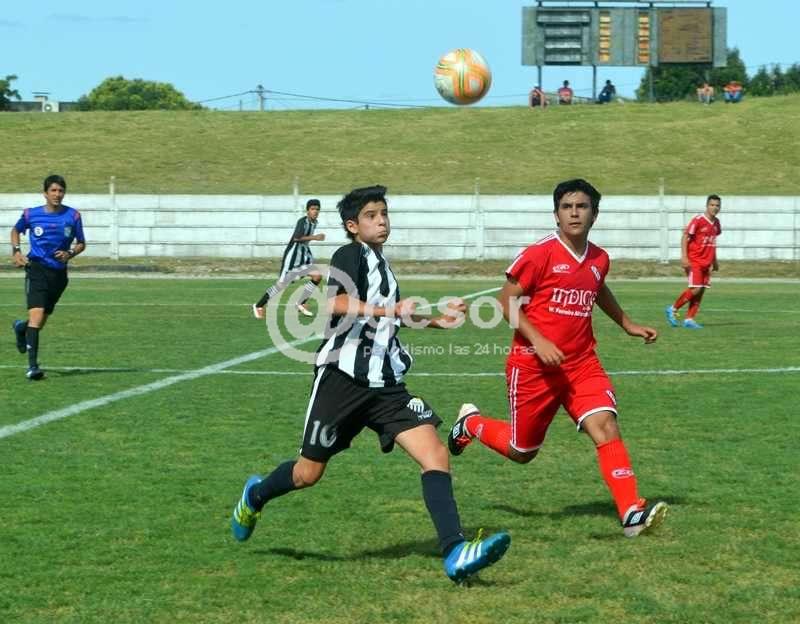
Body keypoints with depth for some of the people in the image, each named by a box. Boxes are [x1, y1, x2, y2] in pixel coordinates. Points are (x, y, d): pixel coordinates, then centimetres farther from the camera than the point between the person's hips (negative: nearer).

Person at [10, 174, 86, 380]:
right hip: (37, 269, -3)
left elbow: (81, 243, 10)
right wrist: (16, 251, 3)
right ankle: (33, 366, -21)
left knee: (41, 320, 14)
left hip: (59, 272, 3)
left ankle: (21, 327, 52)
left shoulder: (73, 216, 0)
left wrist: (70, 253, -11)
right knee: (37, 314, -20)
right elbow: (16, 231, 19)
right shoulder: (31, 214, 0)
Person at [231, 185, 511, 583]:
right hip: (343, 377, -6)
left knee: (435, 454, -14)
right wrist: (391, 310, -39)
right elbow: (335, 302, -29)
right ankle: (255, 496, 41)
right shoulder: (351, 255, -8)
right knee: (309, 473, 8)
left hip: (385, 384, 6)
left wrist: (435, 320, 27)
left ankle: (455, 554, -23)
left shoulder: (380, 265, 16)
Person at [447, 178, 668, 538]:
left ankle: (632, 514, -25)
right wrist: (538, 340, -20)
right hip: (533, 365, -4)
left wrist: (627, 325, 30)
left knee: (606, 426, -20)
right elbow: (507, 300, -10)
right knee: (522, 452, 10)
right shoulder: (540, 254, -13)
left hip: (582, 363, 4)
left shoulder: (599, 259, 5)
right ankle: (470, 423, 41)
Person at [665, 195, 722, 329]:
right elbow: (685, 237, -12)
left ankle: (689, 319, 7)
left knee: (701, 291, 2)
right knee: (695, 289, -13)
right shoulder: (698, 220, -13)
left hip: (707, 262, 7)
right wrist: (684, 257, -19)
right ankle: (672, 309, 3)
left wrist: (714, 261, 22)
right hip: (694, 261, -7)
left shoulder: (716, 223, 9)